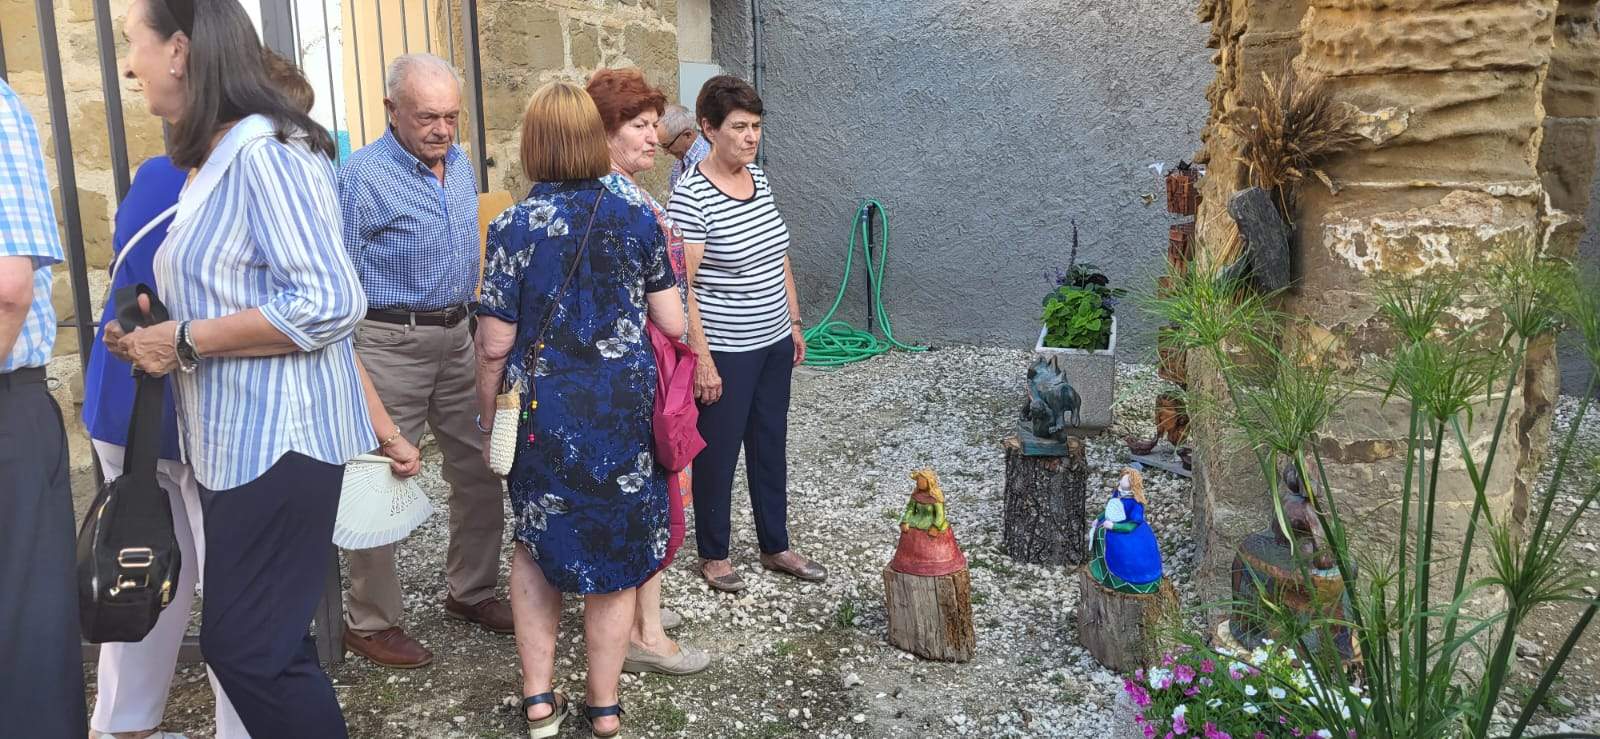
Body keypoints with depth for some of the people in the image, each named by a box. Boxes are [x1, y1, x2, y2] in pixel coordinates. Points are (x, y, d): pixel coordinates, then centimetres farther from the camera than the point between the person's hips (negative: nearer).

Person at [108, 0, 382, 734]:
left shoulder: (264, 150, -16)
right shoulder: (217, 160, 15)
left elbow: (328, 305, -24)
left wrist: (187, 341, -18)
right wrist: (158, 338, 9)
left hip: (277, 440, -10)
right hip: (237, 440, 10)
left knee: (243, 647, -4)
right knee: (264, 642, 16)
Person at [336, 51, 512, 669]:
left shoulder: (460, 163, 8)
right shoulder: (362, 176, -13)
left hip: (457, 337, 7)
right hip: (392, 344, -7)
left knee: (481, 471, 12)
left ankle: (470, 590, 30)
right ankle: (370, 622, 15)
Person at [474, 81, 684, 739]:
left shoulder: (514, 227, -10)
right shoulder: (638, 220, -4)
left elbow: (495, 344, -8)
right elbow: (673, 324, -1)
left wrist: (487, 421, 7)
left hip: (544, 414, -1)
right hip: (624, 412, 1)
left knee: (536, 543, 20)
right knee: (618, 556, 14)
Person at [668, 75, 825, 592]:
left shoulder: (759, 180, 5)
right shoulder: (691, 196, -18)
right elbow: (679, 286, -19)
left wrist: (794, 323, 15)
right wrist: (701, 358, -20)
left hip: (773, 344, 8)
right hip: (725, 353, -7)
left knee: (771, 447, 17)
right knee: (718, 454, 7)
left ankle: (775, 547, 32)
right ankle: (712, 555, 26)